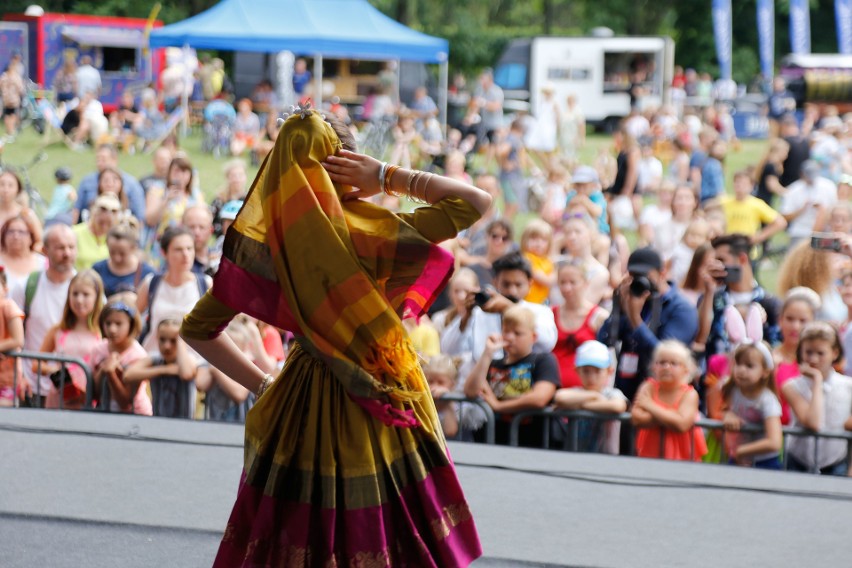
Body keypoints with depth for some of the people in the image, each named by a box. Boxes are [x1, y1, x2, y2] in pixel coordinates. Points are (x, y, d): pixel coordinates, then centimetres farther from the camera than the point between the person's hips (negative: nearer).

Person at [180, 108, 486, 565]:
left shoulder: (266, 243, -4)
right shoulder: (370, 233, -17)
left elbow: (196, 329, 3)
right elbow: (477, 202, -11)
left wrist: (262, 385, 8)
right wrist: (389, 177, -10)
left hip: (301, 410, 4)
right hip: (381, 415, -4)